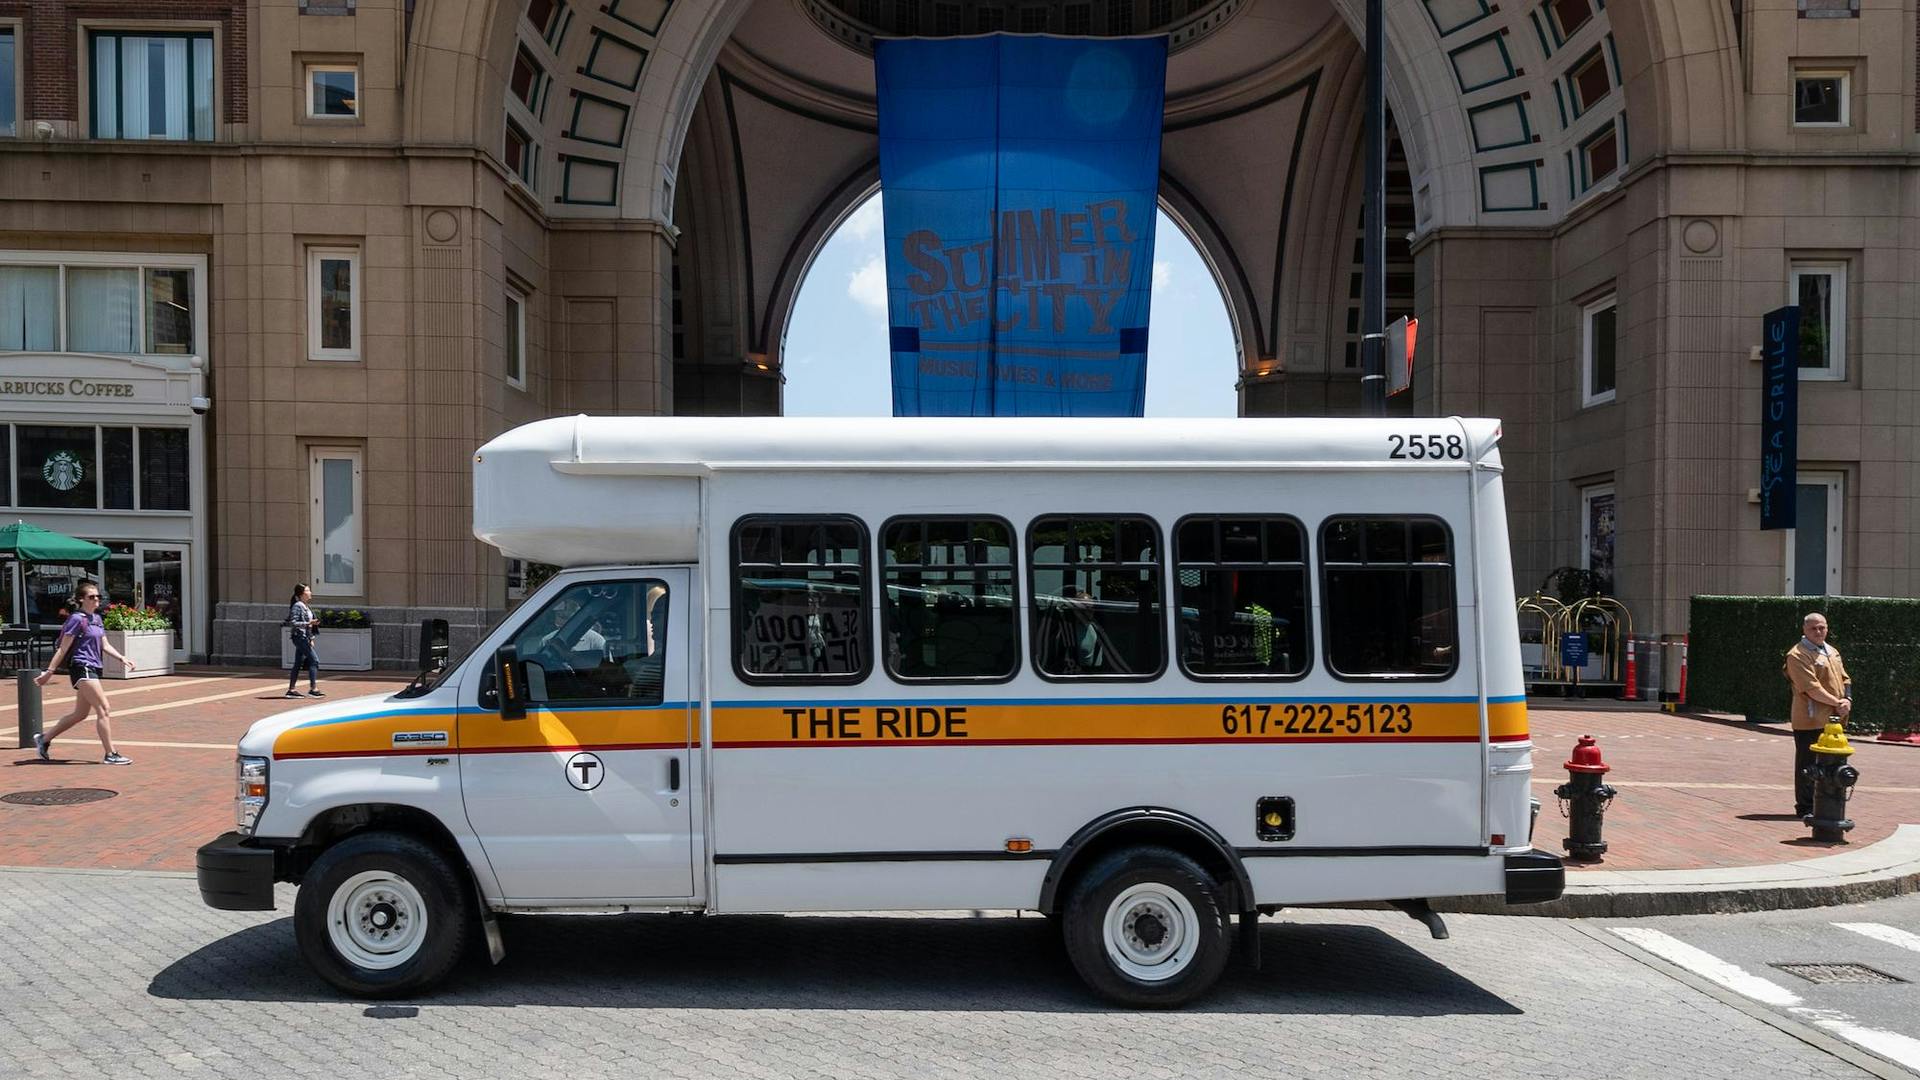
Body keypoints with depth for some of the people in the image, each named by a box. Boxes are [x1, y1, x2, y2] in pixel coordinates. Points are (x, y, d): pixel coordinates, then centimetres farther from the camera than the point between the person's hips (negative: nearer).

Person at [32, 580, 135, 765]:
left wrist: (122, 658, 4)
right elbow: (63, 648, -11)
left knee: (80, 714, 17)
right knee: (104, 710, -11)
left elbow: (105, 646, 17)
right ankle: (110, 754, -8)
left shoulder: (97, 618, 15)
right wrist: (49, 672, -11)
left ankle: (44, 739, 31)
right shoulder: (77, 619, -10)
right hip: (82, 668, -9)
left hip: (93, 669, 9)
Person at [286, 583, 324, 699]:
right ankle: (313, 689, -12)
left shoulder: (304, 606, 16)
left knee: (298, 663, 10)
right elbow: (293, 623, -19)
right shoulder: (297, 606, -12)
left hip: (304, 638, 9)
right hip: (300, 637, -9)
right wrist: (308, 623, -25)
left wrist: (310, 639, 21)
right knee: (314, 661, -11)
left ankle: (291, 690, 13)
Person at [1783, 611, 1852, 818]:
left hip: (1833, 720, 8)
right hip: (1810, 721, -8)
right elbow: (1811, 688, -18)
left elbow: (1844, 679, 16)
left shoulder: (1832, 652, 17)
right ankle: (1806, 808, 5)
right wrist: (1837, 703, -17)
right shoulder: (1798, 655, -11)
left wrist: (1847, 700, -3)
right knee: (1808, 766, -2)